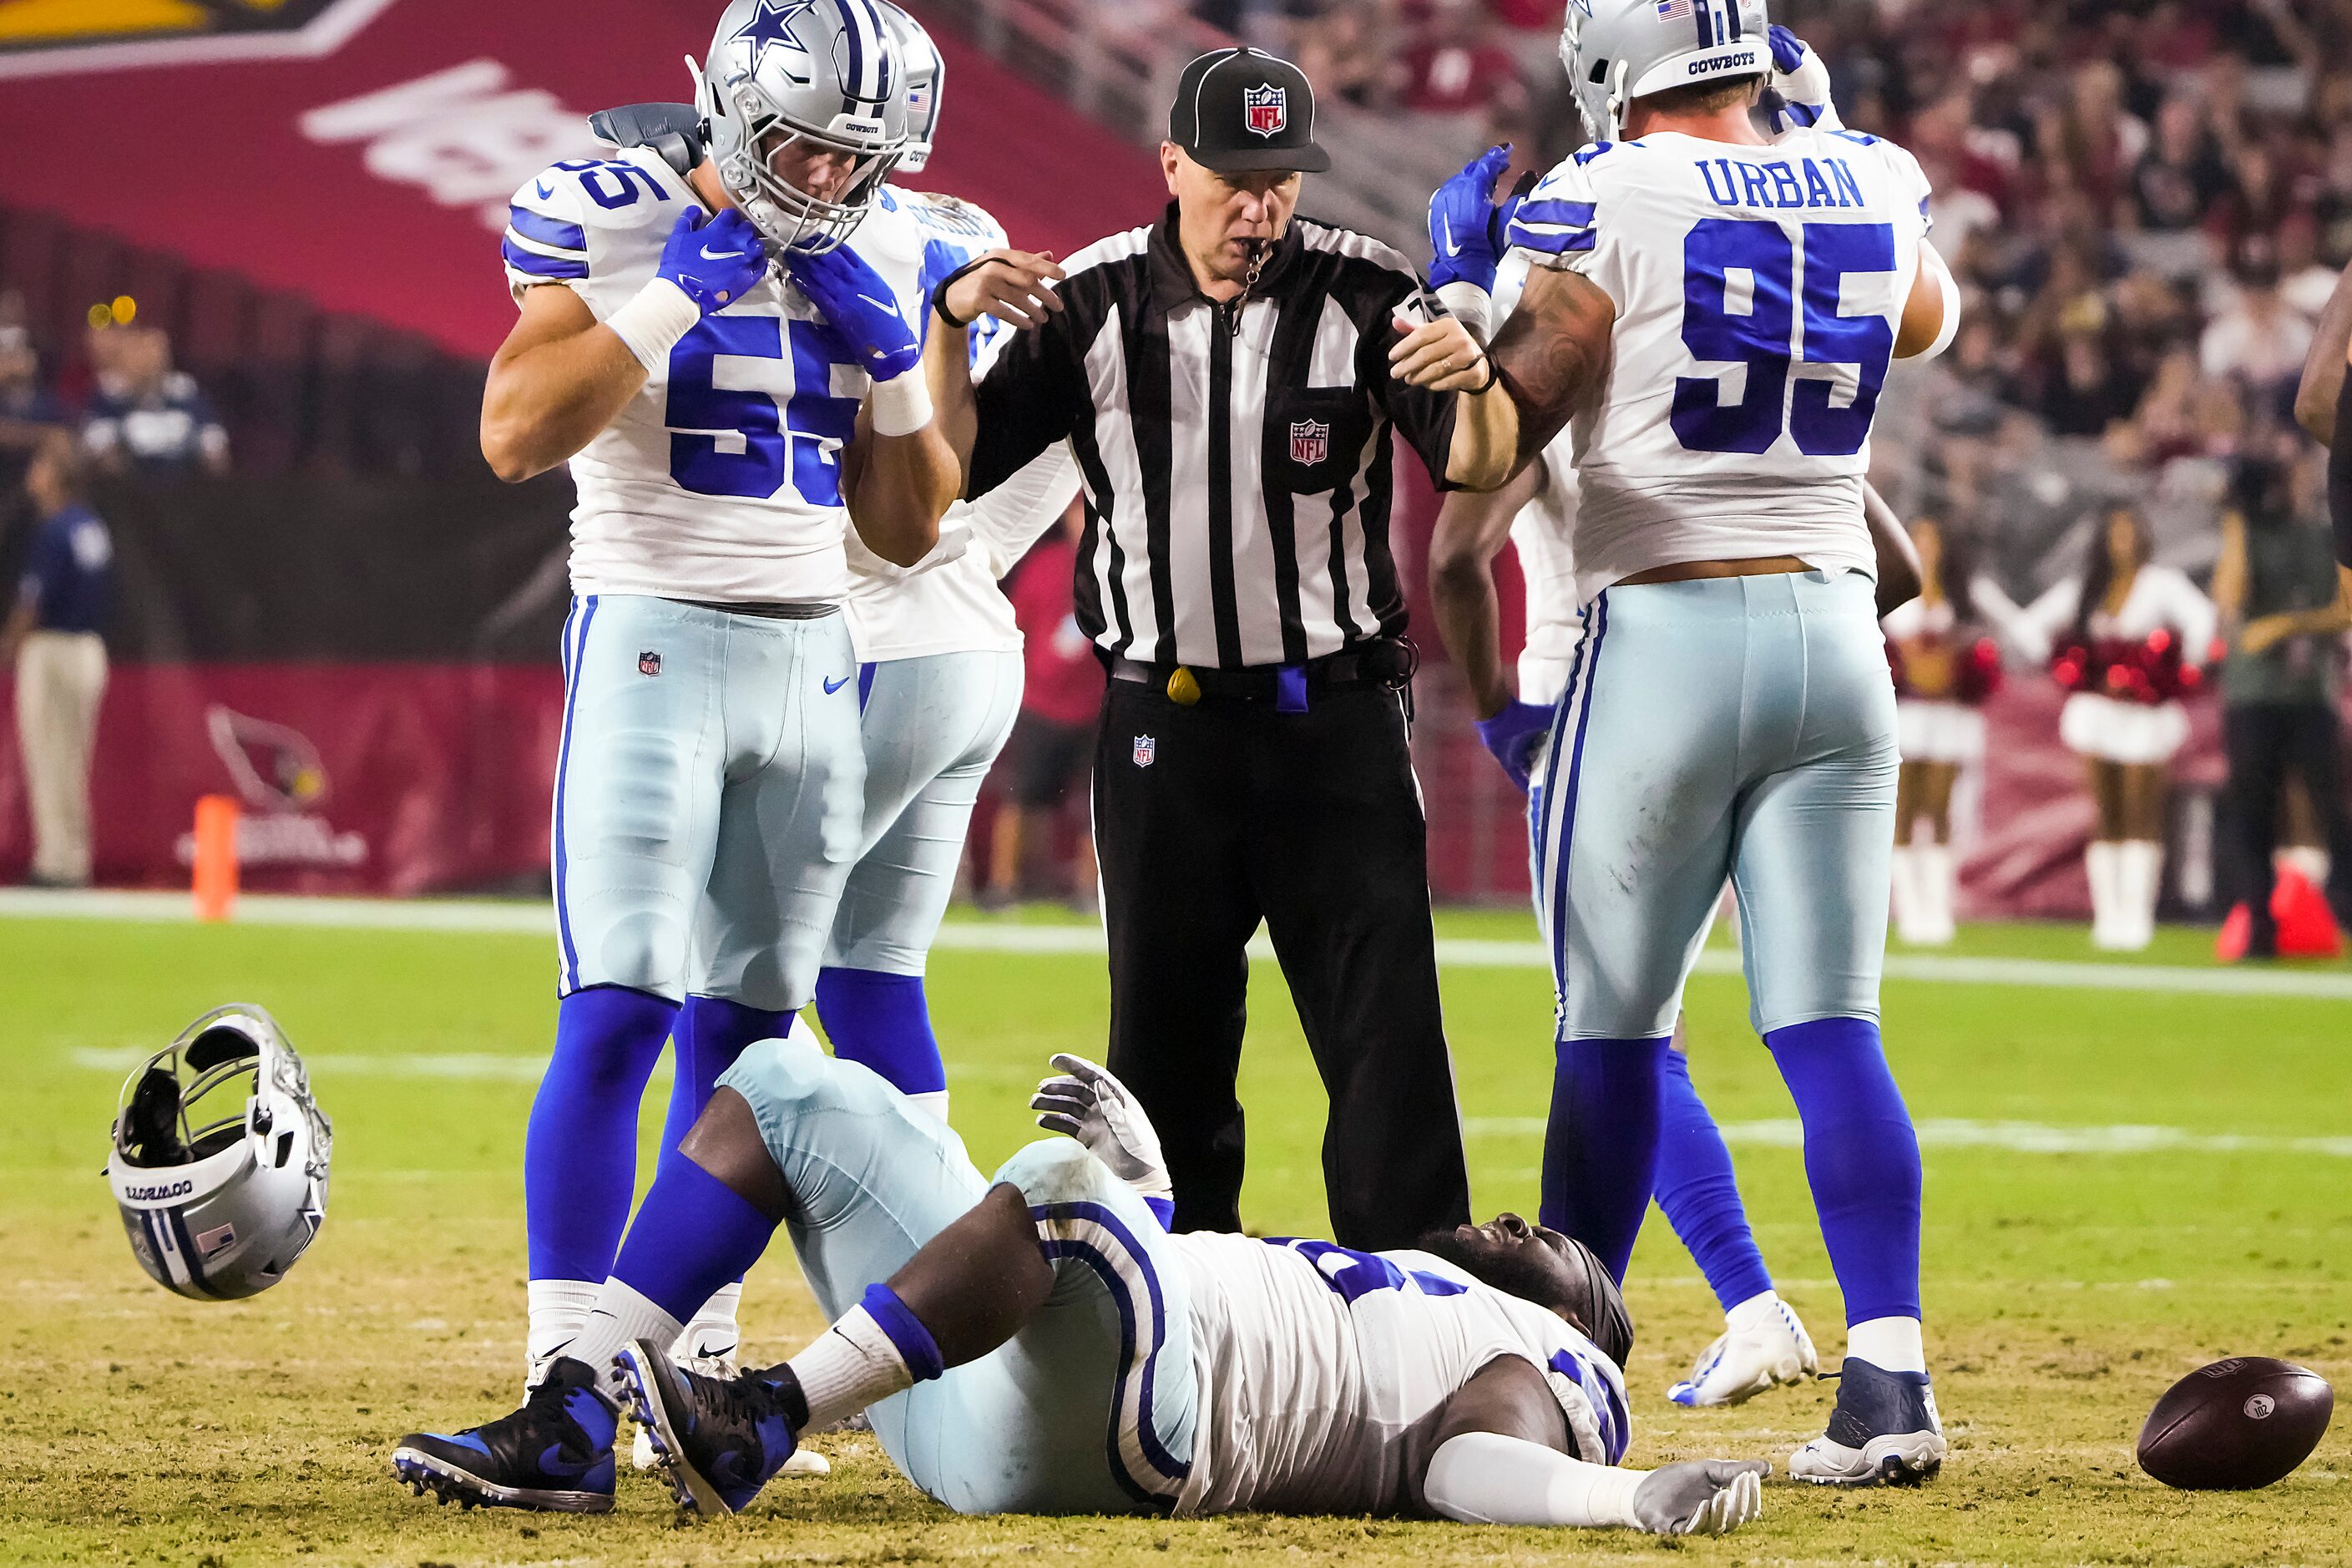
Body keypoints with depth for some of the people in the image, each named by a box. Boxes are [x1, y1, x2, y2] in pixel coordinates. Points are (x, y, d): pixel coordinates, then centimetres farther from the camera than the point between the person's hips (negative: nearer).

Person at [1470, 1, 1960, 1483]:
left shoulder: (1609, 201, -9)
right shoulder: (1875, 182, 5)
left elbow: (1504, 424, -8)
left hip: (1666, 635, -4)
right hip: (1833, 629, 4)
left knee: (1614, 1030, 6)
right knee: (1830, 1030, 3)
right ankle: (1890, 1377, -7)